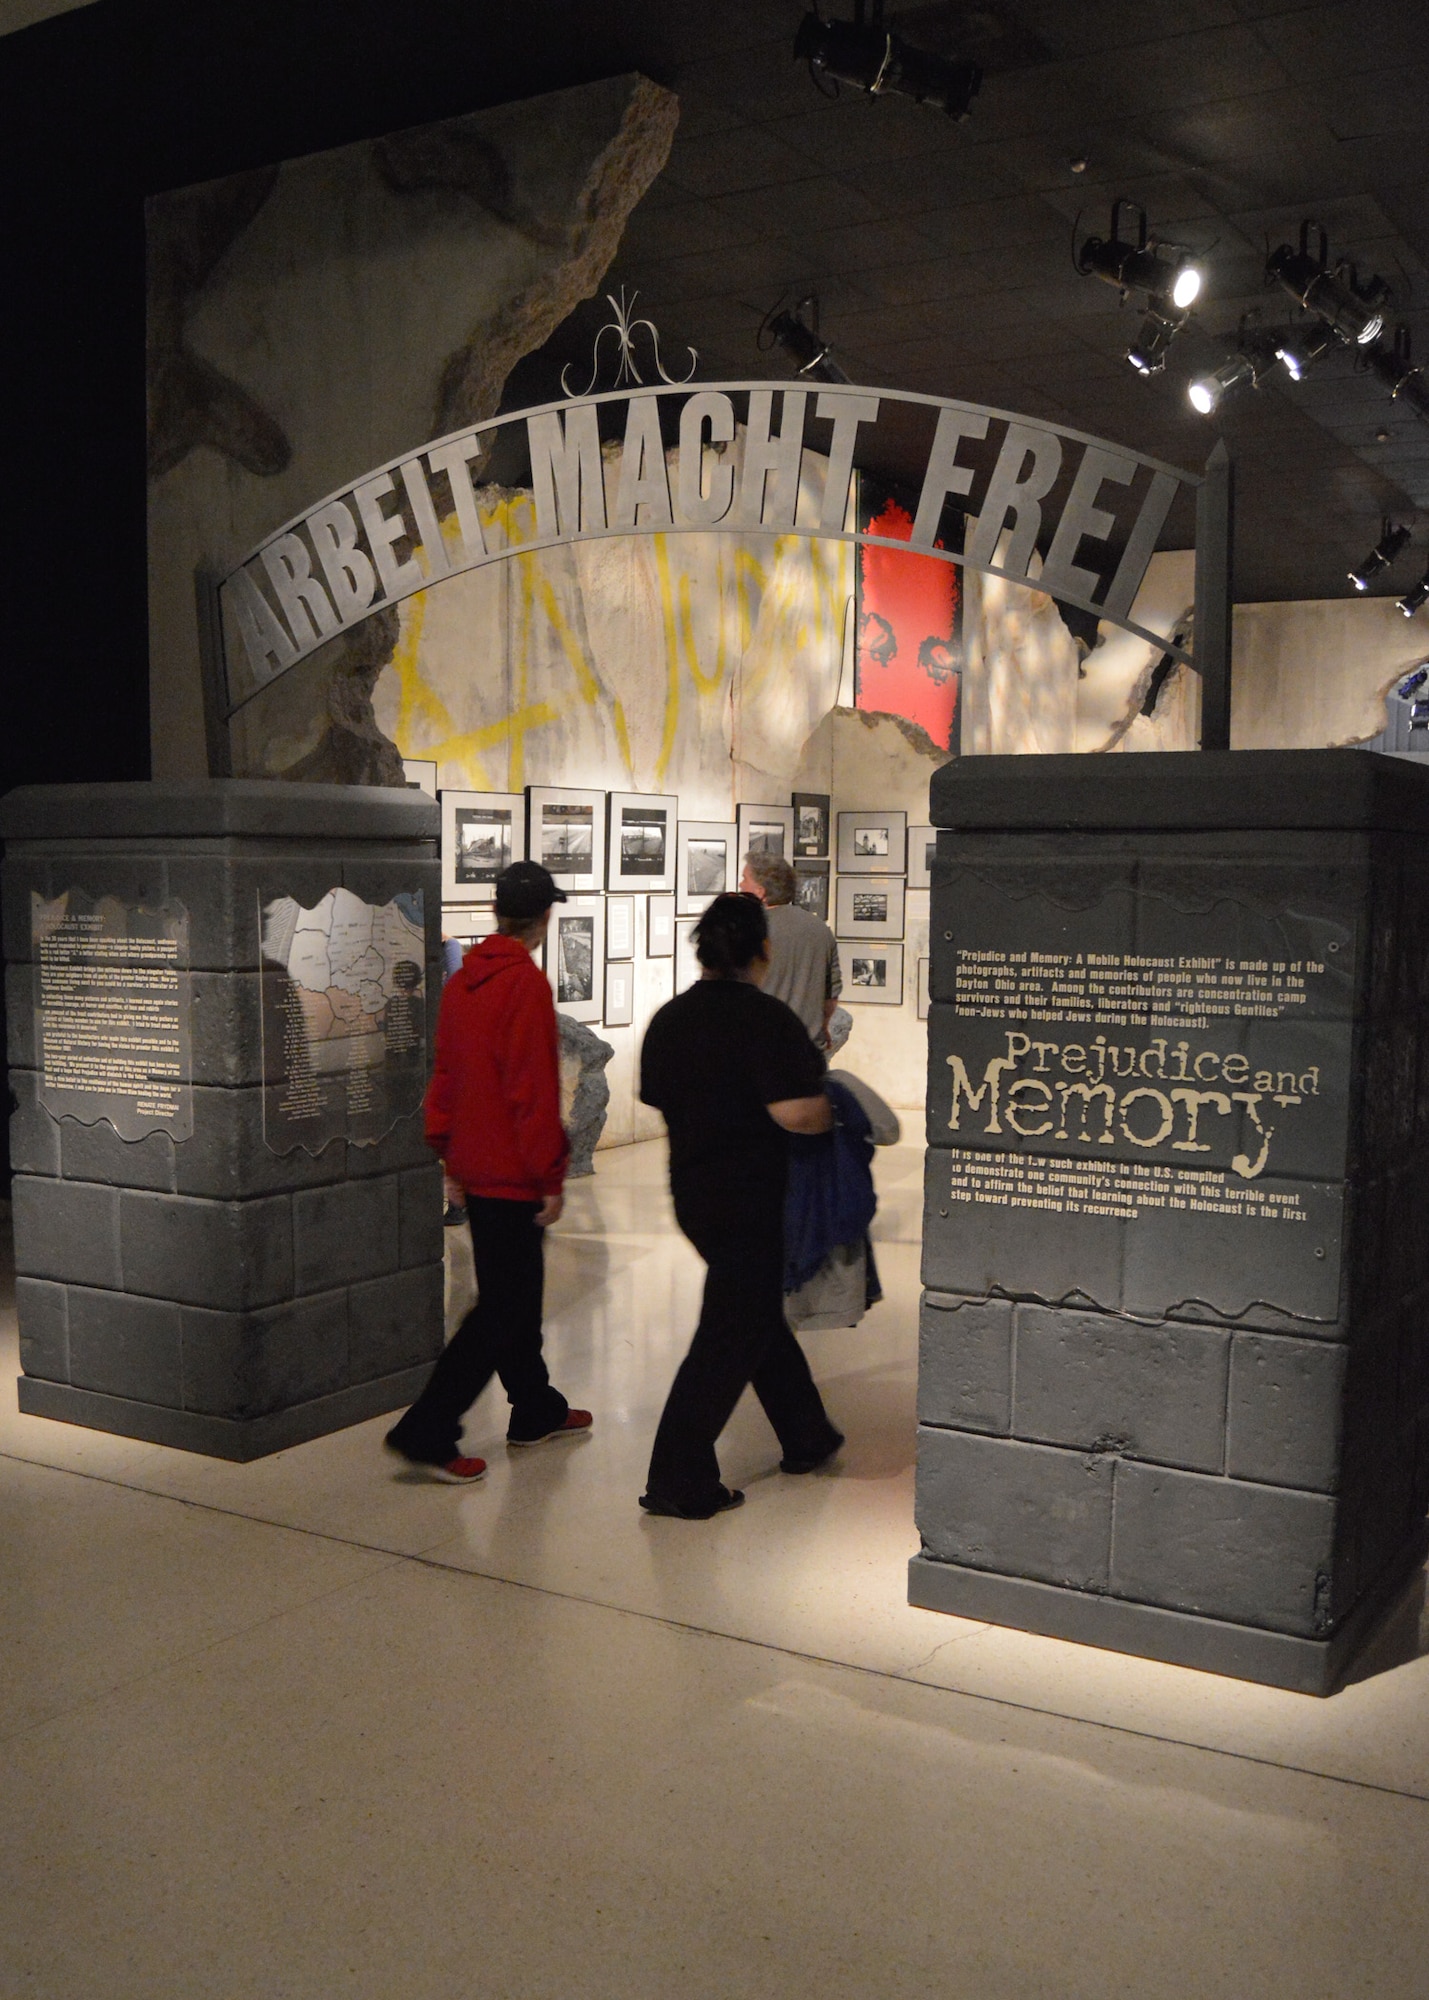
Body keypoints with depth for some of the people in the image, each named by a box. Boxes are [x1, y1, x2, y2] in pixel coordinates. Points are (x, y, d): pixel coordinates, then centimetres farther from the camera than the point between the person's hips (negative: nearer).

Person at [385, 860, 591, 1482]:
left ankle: (536, 1409, 33)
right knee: (503, 1306, -2)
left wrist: (449, 1154, 20)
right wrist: (551, 1178, -15)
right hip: (513, 1173, -9)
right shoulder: (527, 984, -17)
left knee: (515, 1289, 20)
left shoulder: (462, 981, 7)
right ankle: (426, 1431, -4)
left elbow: (445, 1074, 13)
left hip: (474, 1170, 9)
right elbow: (536, 1092, -20)